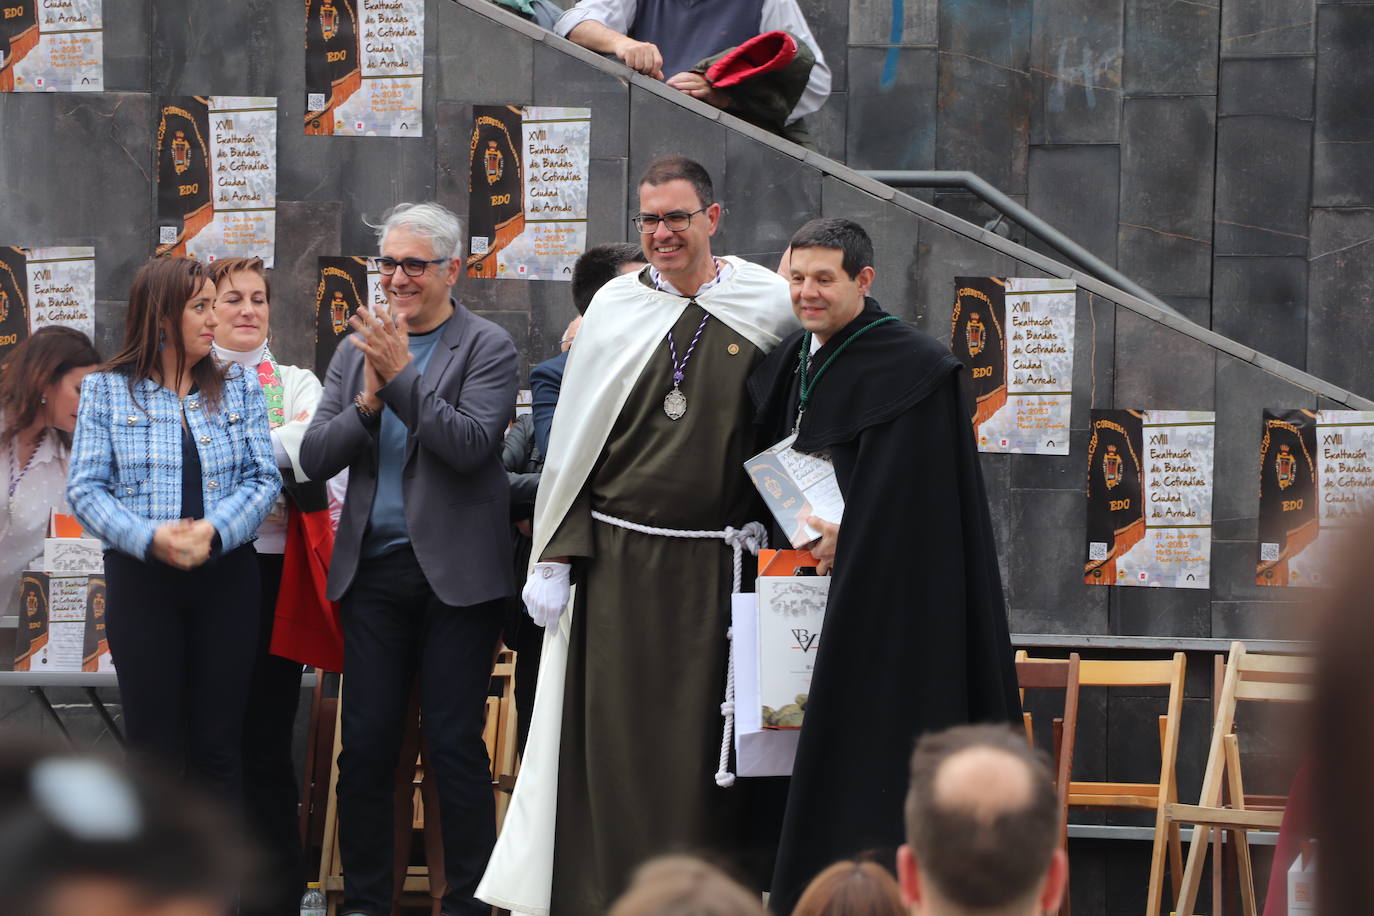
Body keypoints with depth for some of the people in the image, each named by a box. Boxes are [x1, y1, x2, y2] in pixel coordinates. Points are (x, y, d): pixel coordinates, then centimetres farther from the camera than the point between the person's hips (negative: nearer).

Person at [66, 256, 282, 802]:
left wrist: (214, 531, -17)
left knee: (219, 744, 3)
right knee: (153, 742, 1)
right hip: (140, 578, -2)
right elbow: (85, 489, -3)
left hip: (226, 575, 2)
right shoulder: (106, 390, 3)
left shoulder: (238, 388, 9)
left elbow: (264, 479, 1)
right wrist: (151, 538, -19)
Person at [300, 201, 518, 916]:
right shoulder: (357, 350, 11)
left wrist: (401, 378, -20)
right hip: (374, 569, 4)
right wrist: (368, 403, -12)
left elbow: (471, 444, -16)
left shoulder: (487, 348, -2)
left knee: (454, 743, -2)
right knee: (365, 745, 5)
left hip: (454, 574, -4)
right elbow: (314, 458, 5)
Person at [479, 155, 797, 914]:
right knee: (612, 745, 1)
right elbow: (570, 445, 5)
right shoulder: (614, 311, 4)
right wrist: (555, 558, -1)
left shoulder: (767, 309, 2)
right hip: (619, 565, 0)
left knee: (703, 750, 2)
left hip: (717, 568, 0)